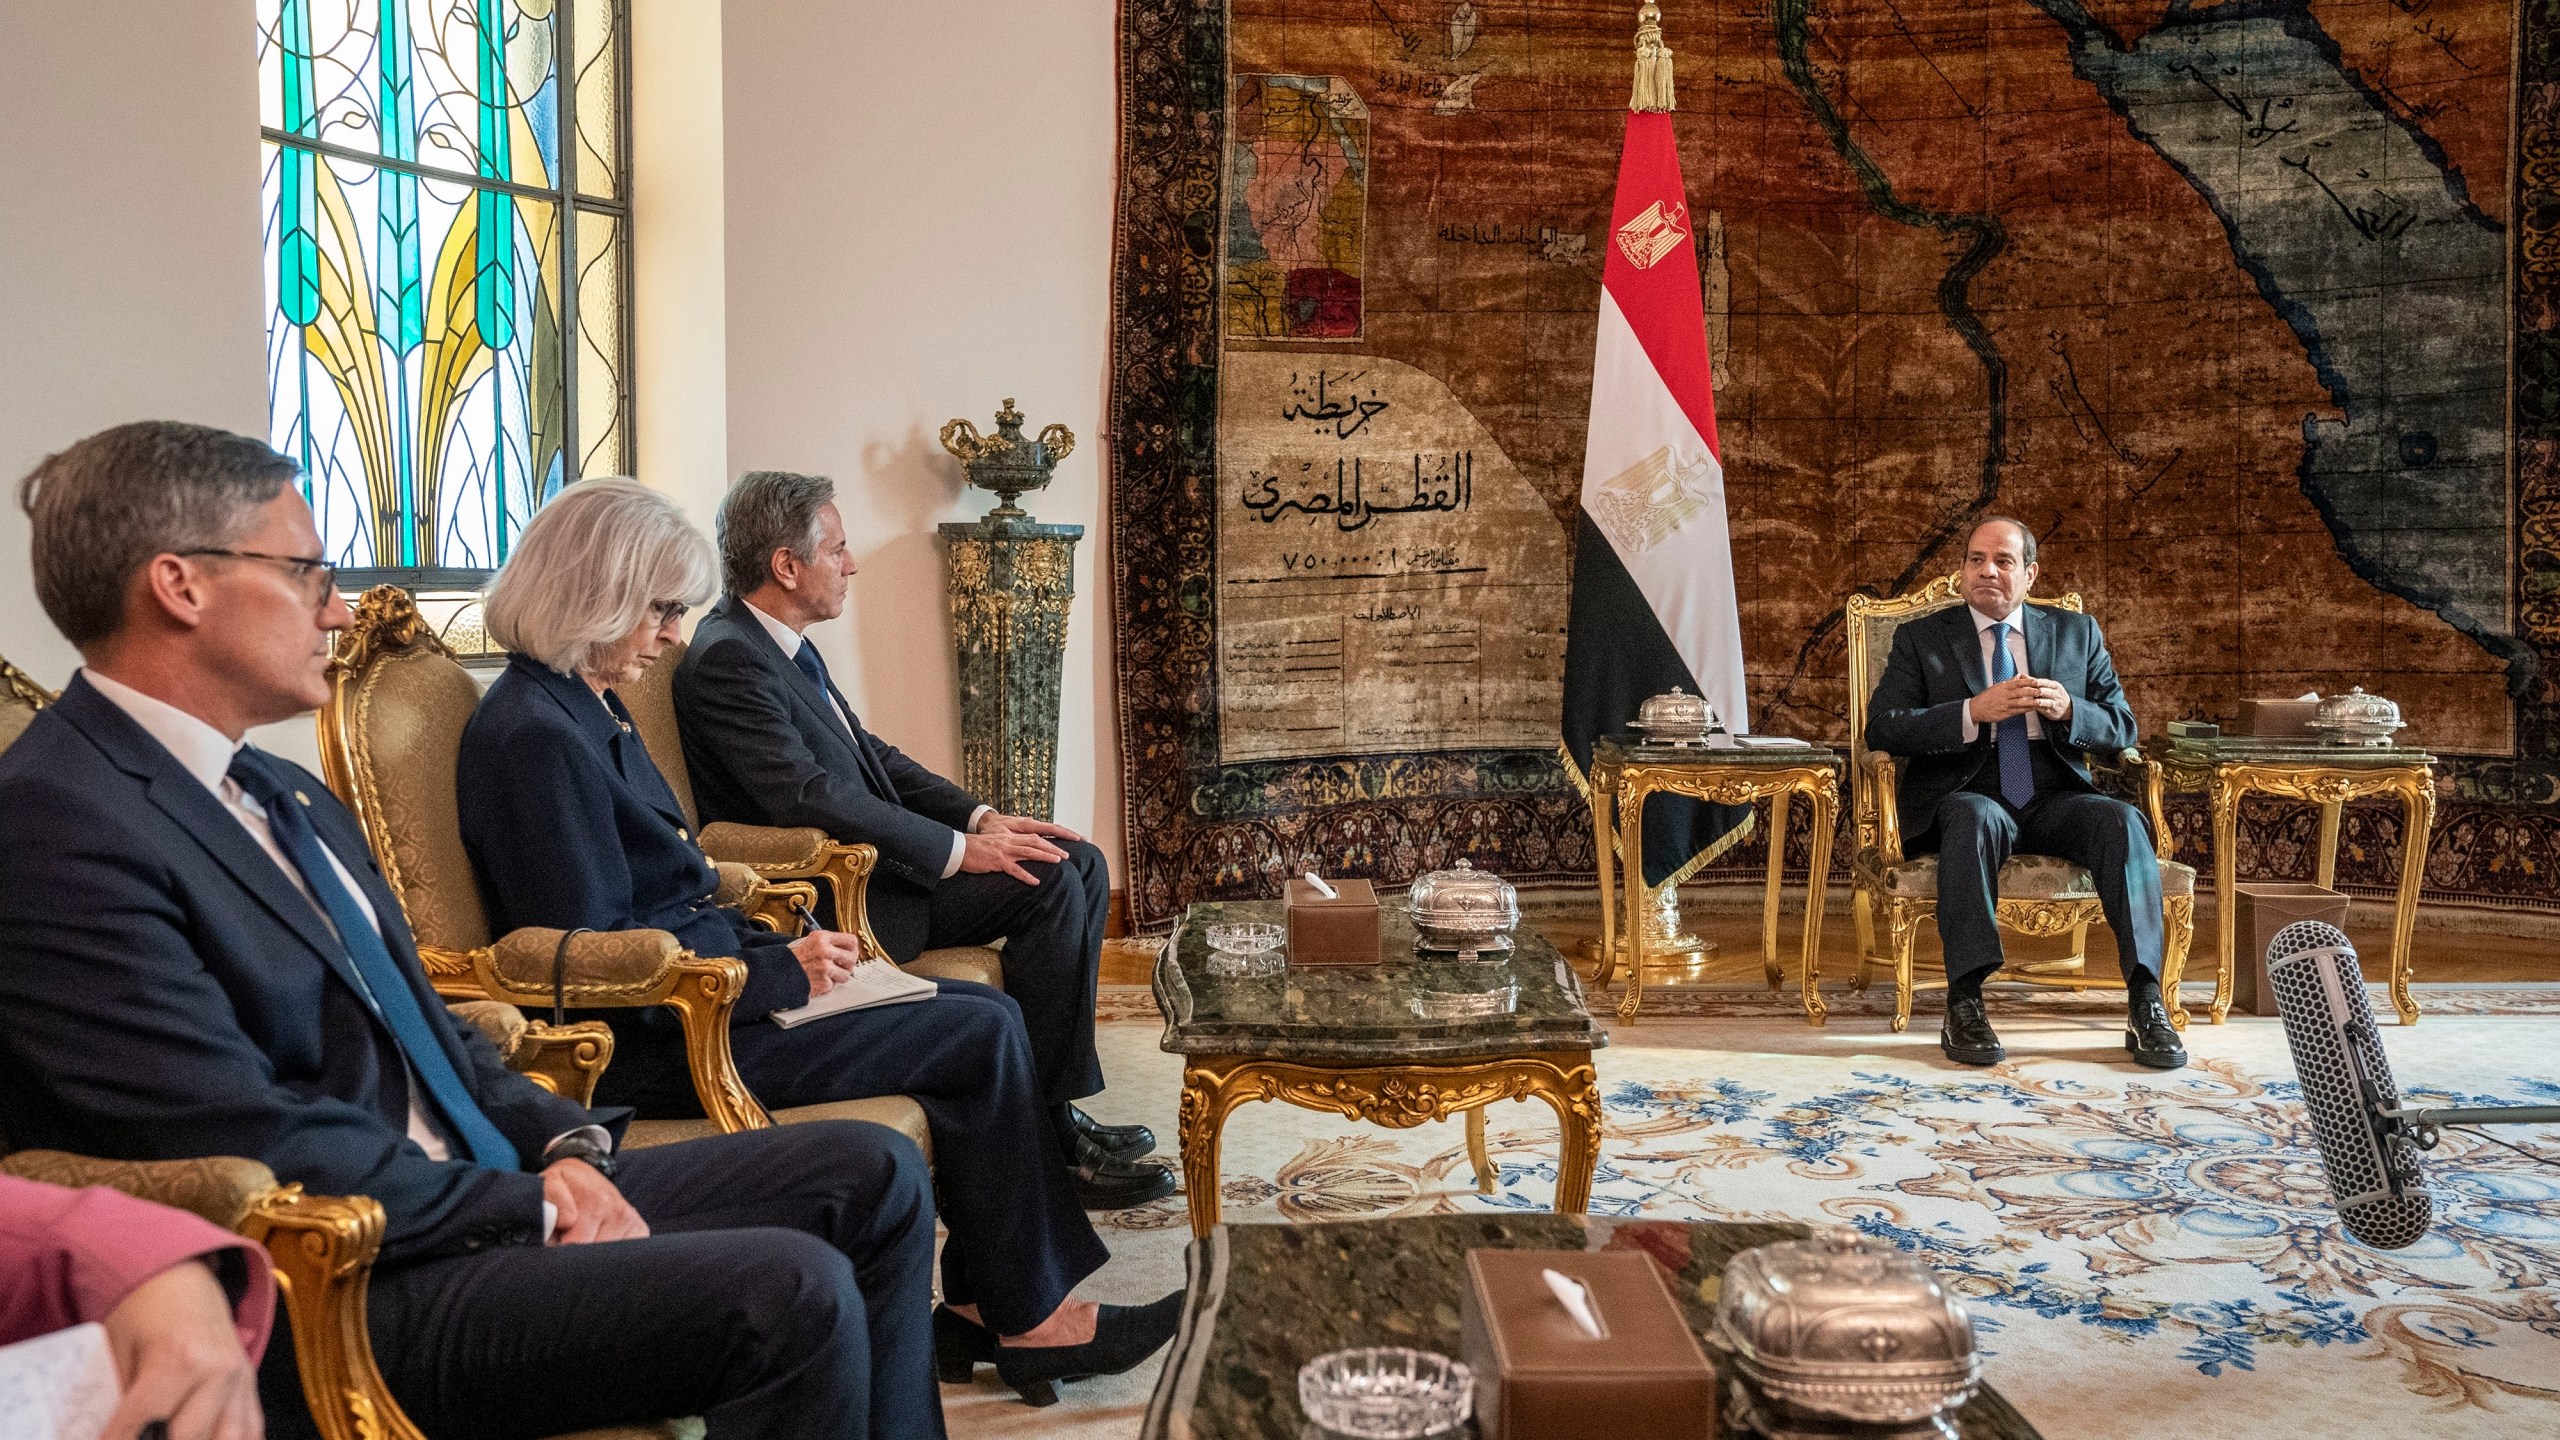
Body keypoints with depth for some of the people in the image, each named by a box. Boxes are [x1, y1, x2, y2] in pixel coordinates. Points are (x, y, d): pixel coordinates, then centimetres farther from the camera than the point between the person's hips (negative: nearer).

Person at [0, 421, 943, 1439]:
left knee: (875, 1175, 3)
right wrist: (531, 1206, -13)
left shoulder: (284, 796, 15)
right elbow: (258, 1146, -21)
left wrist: (561, 1144, 0)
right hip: (337, 1301, -9)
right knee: (791, 1292, -26)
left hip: (485, 1199, 10)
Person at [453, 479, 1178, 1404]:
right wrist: (778, 973, -16)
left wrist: (783, 949, 4)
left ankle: (982, 1308, 5)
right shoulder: (533, 736, -17)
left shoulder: (584, 713, 14)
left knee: (987, 1015, 2)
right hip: (655, 1049, -10)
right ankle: (1026, 1317, 5)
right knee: (983, 1036, -11)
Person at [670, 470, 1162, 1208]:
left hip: (864, 864, 10)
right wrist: (959, 849, -23)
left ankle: (1051, 1109, 5)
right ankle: (1044, 1136, -9)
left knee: (1081, 863, 2)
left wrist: (981, 817, 2)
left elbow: (871, 757, 17)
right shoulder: (726, 660, -17)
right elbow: (811, 796, -26)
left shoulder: (780, 647, 14)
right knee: (1051, 883, -20)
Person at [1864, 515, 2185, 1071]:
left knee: (2122, 820, -28)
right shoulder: (1921, 638, 9)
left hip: (2054, 800, 3)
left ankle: (2145, 1003, -28)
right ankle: (1964, 1004, -36)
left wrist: (2067, 709, -11)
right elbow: (1881, 728, -5)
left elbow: (2121, 728, 11)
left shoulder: (2076, 632, 17)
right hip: (1967, 797, -2)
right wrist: (1974, 712, -18)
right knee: (1975, 819, -36)